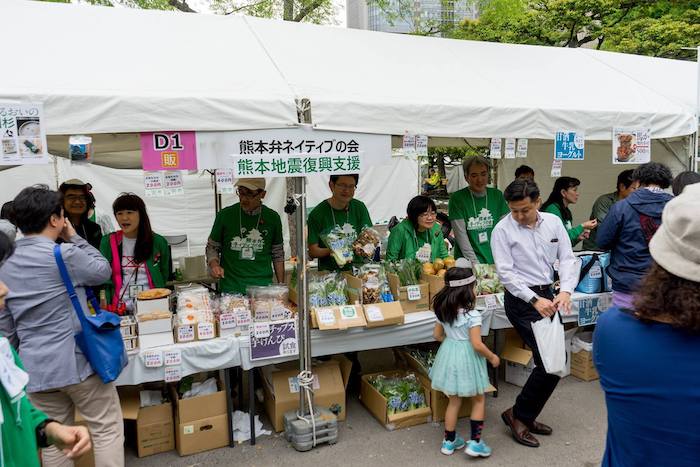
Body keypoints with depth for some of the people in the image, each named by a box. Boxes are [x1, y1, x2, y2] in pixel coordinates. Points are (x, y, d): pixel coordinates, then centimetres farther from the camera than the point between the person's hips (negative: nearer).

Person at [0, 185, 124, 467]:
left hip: (35, 369, 6)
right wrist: (74, 238, 6)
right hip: (78, 361, -6)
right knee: (107, 430, 7)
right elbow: (103, 271, 2)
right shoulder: (65, 254, -16)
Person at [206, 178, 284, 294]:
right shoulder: (225, 215, 0)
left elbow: (278, 254, 11)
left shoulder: (272, 218, 3)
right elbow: (212, 246, 10)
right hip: (231, 288, -1)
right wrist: (214, 264, -10)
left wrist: (281, 285, 8)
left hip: (263, 287, 1)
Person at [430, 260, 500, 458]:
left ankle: (449, 441, 27)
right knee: (479, 400, 15)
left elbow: (437, 335, 8)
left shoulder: (443, 311, -2)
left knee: (454, 401, 19)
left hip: (449, 355, 6)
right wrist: (492, 357, -7)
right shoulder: (472, 315, -21)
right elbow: (477, 345, -22)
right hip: (467, 358, -6)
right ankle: (475, 442, 15)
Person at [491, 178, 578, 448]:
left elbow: (567, 259, 2)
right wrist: (535, 300, -21)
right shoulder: (503, 230, -11)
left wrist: (565, 290, -14)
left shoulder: (553, 222, 2)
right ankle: (518, 414, 8)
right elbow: (506, 273, -13)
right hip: (522, 300, -6)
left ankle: (526, 416, 30)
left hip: (548, 295, 6)